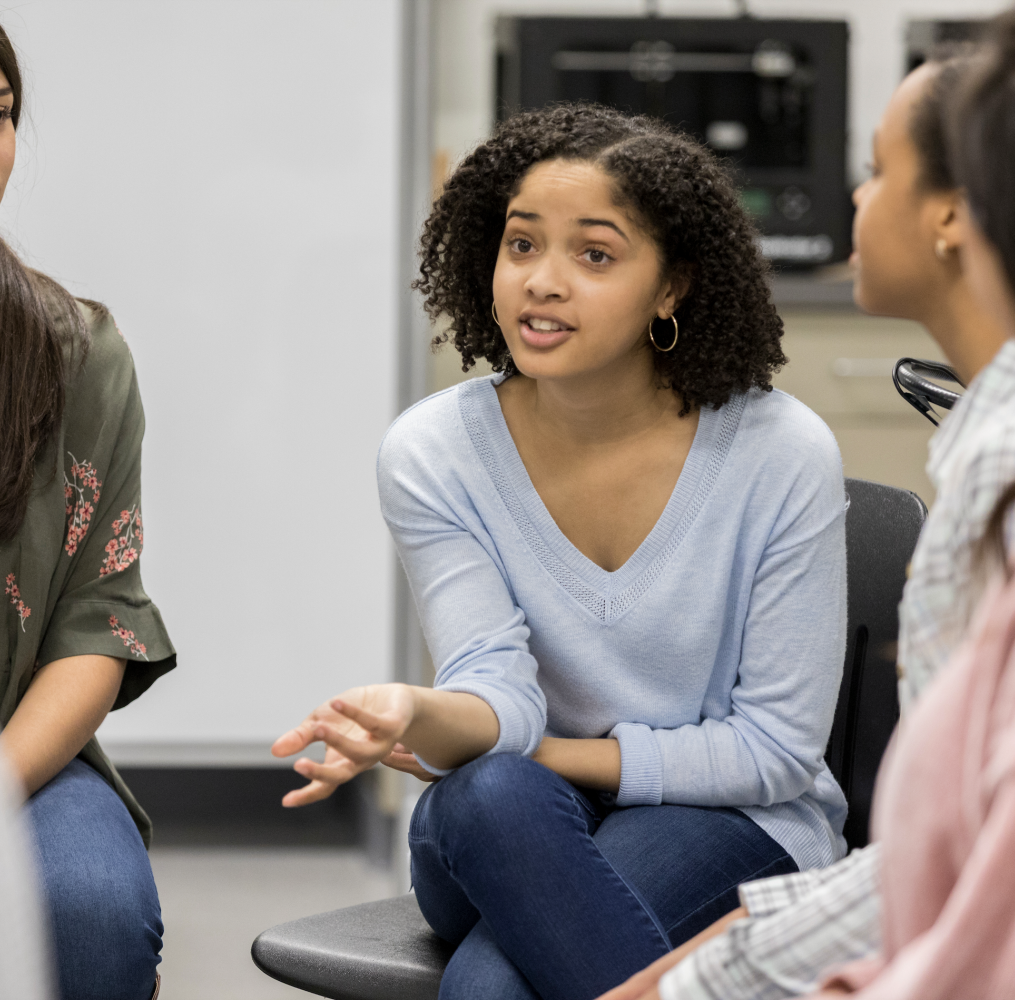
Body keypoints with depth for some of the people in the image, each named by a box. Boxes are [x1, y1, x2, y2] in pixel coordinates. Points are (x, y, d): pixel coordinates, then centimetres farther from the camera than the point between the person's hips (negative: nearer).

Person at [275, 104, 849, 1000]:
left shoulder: (781, 455, -13)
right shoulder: (432, 453, -6)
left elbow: (776, 749, -8)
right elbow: (497, 693, -17)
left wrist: (546, 754, -12)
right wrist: (417, 718, -41)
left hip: (732, 823, -3)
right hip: (506, 832, 3)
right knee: (491, 794, -36)